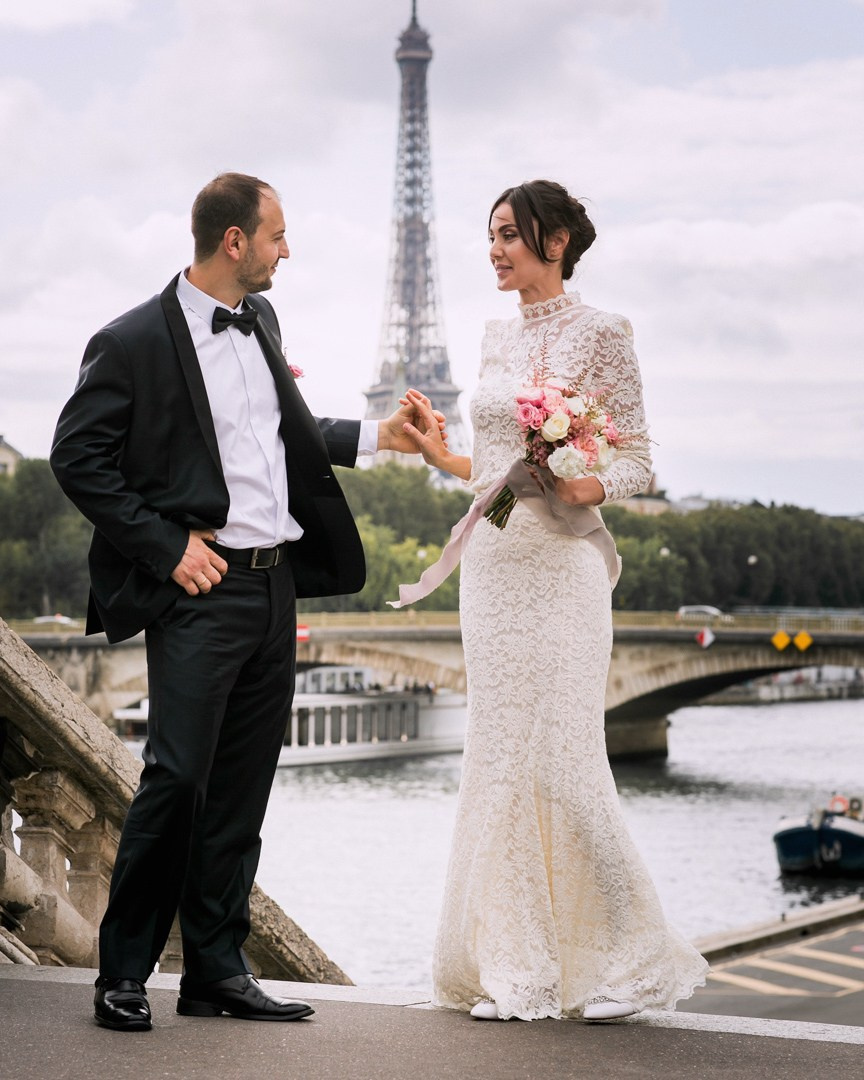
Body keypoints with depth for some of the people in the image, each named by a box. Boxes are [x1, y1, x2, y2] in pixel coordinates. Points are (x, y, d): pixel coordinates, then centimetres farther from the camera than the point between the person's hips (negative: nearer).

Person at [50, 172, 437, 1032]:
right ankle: (123, 974, 3)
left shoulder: (260, 322, 14)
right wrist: (167, 545, -13)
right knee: (177, 777, -10)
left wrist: (377, 436, 21)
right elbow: (77, 458, -9)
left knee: (242, 790, 9)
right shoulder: (134, 341, -9)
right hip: (201, 592, -7)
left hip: (277, 585, 7)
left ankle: (216, 973, 16)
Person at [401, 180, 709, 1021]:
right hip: (490, 561, 7)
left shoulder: (599, 334, -4)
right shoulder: (498, 335, 15)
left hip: (559, 564, -6)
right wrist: (443, 459, 9)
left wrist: (587, 487, -23)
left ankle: (623, 959, 6)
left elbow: (637, 460, -5)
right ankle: (520, 968, 10)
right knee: (498, 758, 4)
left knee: (561, 757, -9)